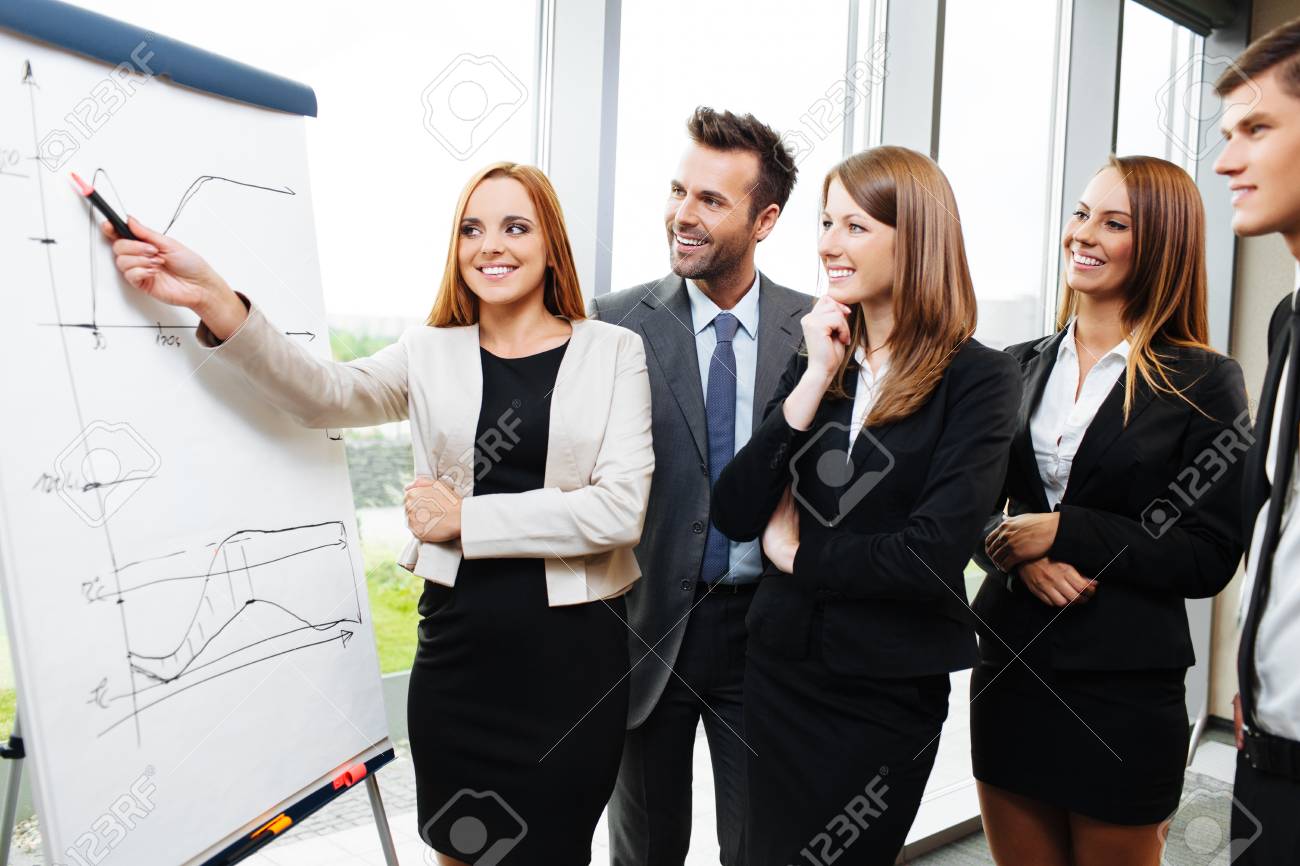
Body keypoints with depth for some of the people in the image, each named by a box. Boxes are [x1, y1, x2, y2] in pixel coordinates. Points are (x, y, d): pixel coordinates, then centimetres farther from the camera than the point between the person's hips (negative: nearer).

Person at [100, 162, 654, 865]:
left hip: (575, 650, -2)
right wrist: (213, 301, -25)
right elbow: (328, 395, -11)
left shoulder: (613, 352, -2)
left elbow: (620, 508, -12)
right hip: (456, 646, 2)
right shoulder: (431, 354, 6)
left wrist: (466, 518, -10)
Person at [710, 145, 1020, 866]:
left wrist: (797, 554, -9)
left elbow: (933, 555, -22)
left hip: (890, 691, -4)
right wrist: (816, 380, -13)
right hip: (780, 670, 5)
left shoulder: (977, 379, -12)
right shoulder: (815, 360, 2)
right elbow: (734, 515, -8)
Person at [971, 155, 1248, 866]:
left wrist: (1064, 532, -17)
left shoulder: (1205, 384, -7)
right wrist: (1022, 556, -13)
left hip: (1127, 687, -3)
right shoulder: (1019, 368, 5)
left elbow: (1209, 559, -10)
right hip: (1008, 670, 4)